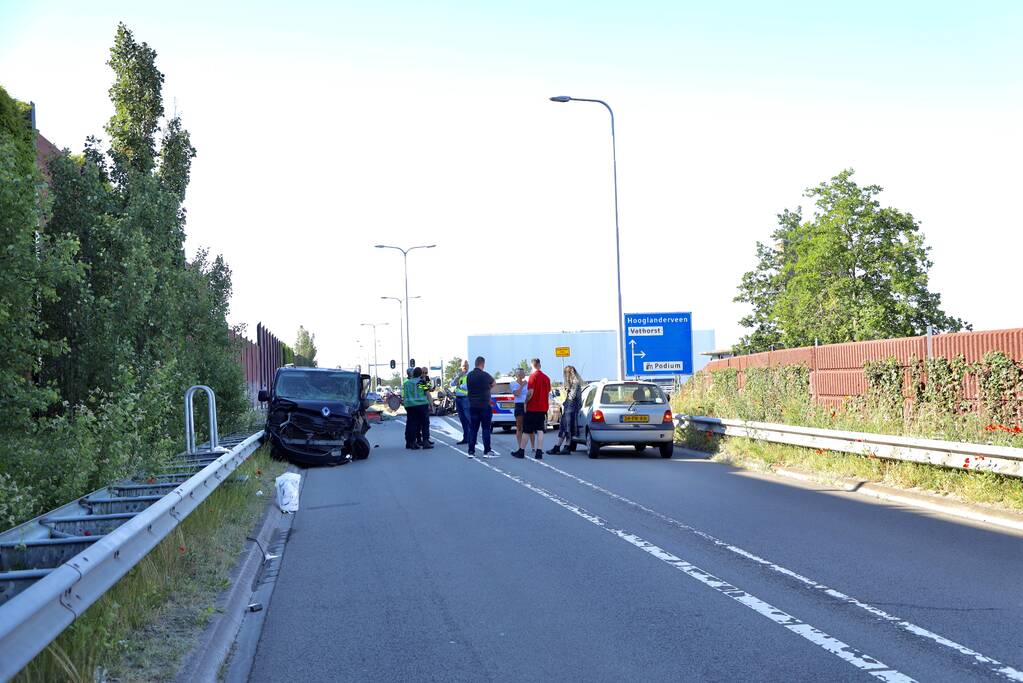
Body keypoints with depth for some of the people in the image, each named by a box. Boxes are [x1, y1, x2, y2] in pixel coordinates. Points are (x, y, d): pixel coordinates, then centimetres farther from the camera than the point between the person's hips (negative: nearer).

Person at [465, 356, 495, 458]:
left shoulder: (469, 376, 4)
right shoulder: (484, 375, -12)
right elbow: (493, 383, 6)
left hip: (473, 406, 5)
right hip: (484, 405, -5)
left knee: (472, 429, 7)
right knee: (486, 428, 2)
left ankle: (471, 451, 4)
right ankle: (487, 451, 3)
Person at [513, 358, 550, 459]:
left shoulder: (533, 376, -11)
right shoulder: (546, 377, 9)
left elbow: (530, 392, -17)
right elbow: (548, 394, 14)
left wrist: (526, 402, -5)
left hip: (532, 408, -5)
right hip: (543, 408, 5)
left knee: (526, 430, 4)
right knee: (540, 430, 3)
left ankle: (521, 451, 9)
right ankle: (539, 452, -5)